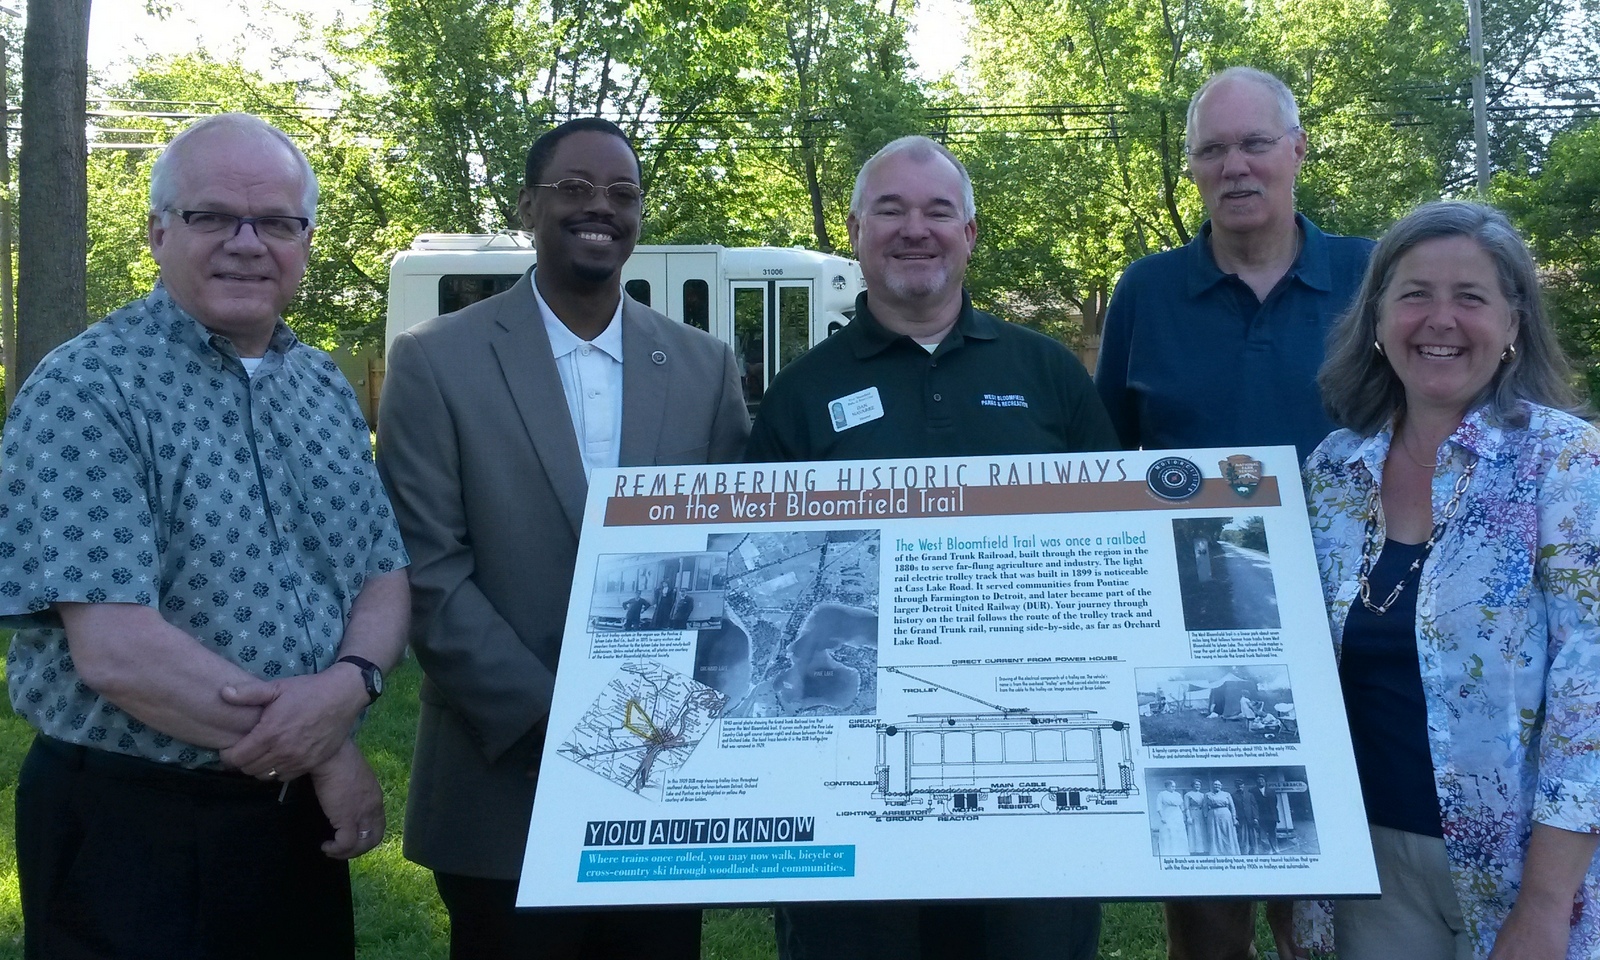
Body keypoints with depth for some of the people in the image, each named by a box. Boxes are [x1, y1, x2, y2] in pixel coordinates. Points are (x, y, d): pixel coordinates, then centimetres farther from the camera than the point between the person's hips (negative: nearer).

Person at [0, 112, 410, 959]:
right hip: (127, 832, -6)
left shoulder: (327, 391, 6)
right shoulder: (86, 388, -13)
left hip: (304, 819, 6)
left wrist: (351, 682, -18)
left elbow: (384, 576, 5)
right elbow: (114, 652, -21)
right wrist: (323, 755, -14)